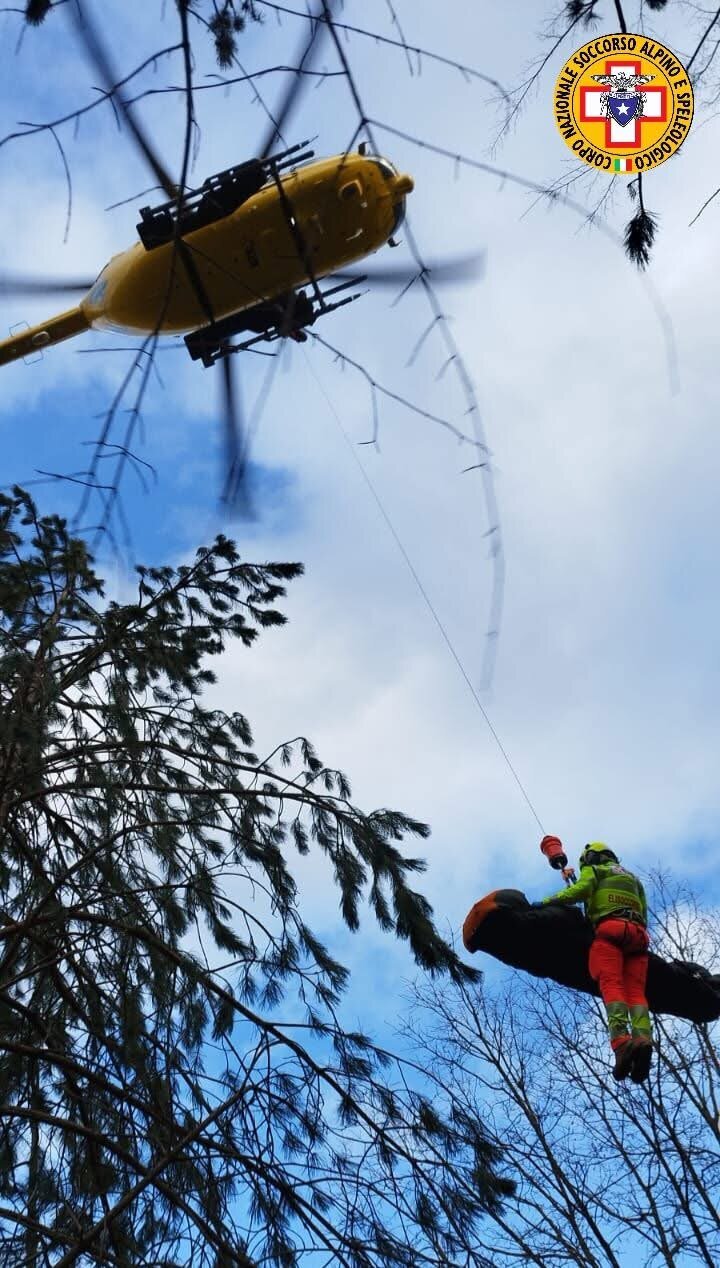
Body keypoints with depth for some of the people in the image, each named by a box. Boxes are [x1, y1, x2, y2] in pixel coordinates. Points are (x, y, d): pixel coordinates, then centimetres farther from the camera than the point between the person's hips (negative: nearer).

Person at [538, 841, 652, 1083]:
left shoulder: (593, 870, 19)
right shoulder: (633, 878, 38)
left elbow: (579, 891, -2)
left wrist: (545, 902, 1)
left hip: (609, 929, -5)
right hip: (638, 933, 5)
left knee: (612, 986, -19)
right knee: (635, 991, -7)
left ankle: (621, 1041, -41)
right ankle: (642, 1037, -35)